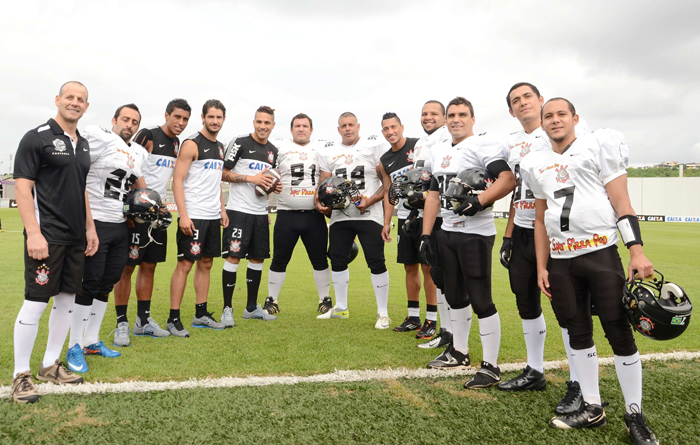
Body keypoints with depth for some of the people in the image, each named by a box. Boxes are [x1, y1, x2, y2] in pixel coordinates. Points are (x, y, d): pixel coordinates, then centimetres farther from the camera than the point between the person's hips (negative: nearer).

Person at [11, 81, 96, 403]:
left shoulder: (82, 144, 16)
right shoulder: (37, 138, -6)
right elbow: (22, 188, -11)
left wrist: (89, 228, 17)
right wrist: (33, 233, -19)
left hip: (76, 238, 7)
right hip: (46, 237, -7)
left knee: (66, 300, 11)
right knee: (35, 303, -3)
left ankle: (50, 366, 25)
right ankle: (20, 375, 11)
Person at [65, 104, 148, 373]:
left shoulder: (139, 153, 15)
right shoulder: (99, 139, -8)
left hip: (120, 226, 7)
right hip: (96, 222, -7)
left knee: (107, 283, 12)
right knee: (89, 284, -3)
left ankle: (91, 341, 25)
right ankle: (75, 347, 10)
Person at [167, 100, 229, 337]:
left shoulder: (220, 147, 16)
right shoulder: (192, 144, -9)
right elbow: (177, 181, -14)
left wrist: (222, 209, 16)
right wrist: (183, 215, -20)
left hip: (213, 216, 8)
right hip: (193, 217, -8)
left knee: (206, 263, 12)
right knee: (185, 264, -5)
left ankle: (201, 314, 22)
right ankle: (173, 318, 4)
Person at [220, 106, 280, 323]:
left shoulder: (273, 151, 15)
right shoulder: (240, 143, -5)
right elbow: (223, 174, -8)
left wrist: (276, 187, 4)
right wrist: (251, 178, -17)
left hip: (260, 213, 7)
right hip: (239, 210, -6)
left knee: (258, 258, 10)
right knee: (233, 256, -8)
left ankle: (252, 307, 23)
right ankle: (227, 308, 4)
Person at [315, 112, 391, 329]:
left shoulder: (375, 147, -1)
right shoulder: (329, 153, 12)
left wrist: (371, 200, -16)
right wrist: (321, 202, -7)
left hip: (369, 214, -4)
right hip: (340, 215, 5)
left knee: (376, 262, -5)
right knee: (337, 260, 9)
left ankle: (383, 313, 7)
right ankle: (341, 307, 26)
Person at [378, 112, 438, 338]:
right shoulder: (385, 161, 14)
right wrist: (386, 223, 13)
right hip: (404, 216, 6)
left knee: (428, 266, -4)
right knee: (410, 267, 11)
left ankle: (431, 320, 5)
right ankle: (413, 317, 21)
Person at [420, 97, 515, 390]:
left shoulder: (484, 145, -9)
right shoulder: (439, 151, 14)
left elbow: (508, 179, -22)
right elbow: (434, 194, 15)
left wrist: (479, 202, -29)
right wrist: (425, 234, 10)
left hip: (475, 233, -8)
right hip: (447, 233, 8)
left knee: (480, 299, -3)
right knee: (455, 295, 18)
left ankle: (491, 367, 9)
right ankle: (459, 352, 35)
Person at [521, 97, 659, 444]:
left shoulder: (599, 145, 2)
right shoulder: (536, 165, 14)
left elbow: (620, 201, -3)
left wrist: (637, 250, -11)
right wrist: (541, 267, 13)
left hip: (600, 252, -4)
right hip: (560, 260, 4)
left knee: (619, 332, 0)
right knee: (578, 333, 10)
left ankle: (635, 414, 16)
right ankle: (592, 407, 24)